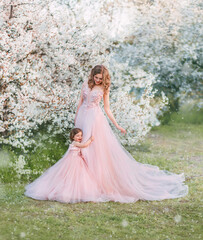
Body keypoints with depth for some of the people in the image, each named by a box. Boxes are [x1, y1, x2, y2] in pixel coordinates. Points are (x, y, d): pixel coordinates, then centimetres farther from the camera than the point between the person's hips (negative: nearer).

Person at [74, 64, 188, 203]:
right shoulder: (86, 83, 5)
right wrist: (76, 116, 12)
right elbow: (81, 100, 12)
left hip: (96, 118, -3)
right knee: (82, 147, 5)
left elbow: (107, 108, 2)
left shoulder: (104, 88, -1)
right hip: (83, 117, 3)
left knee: (98, 148, -7)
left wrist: (117, 125, 0)